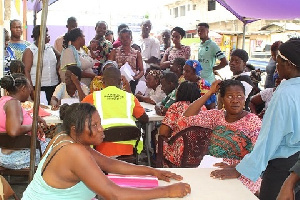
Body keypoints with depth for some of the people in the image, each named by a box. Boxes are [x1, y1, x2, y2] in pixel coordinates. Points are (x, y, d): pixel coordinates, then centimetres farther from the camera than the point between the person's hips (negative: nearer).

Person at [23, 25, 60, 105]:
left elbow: (59, 56, 32)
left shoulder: (50, 47, 11)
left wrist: (58, 65, 9)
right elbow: (26, 71, -9)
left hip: (53, 85, 5)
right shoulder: (29, 51, -5)